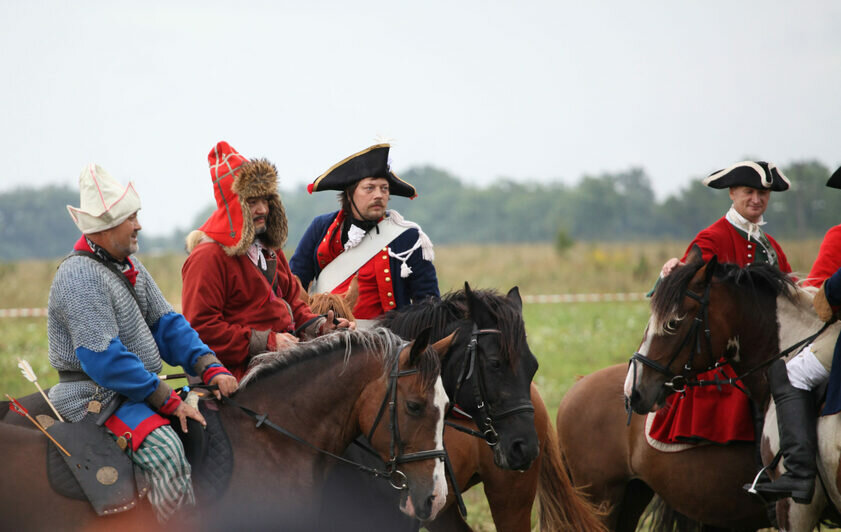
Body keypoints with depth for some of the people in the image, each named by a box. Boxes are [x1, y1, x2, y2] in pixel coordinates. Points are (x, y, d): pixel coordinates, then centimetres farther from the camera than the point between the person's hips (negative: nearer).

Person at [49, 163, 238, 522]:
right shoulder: (81, 276, -17)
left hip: (137, 389, 10)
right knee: (165, 451, -31)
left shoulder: (129, 265, 13)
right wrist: (167, 401, -21)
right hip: (95, 395, -10)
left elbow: (166, 324, 12)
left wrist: (210, 368, -5)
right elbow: (103, 358, -23)